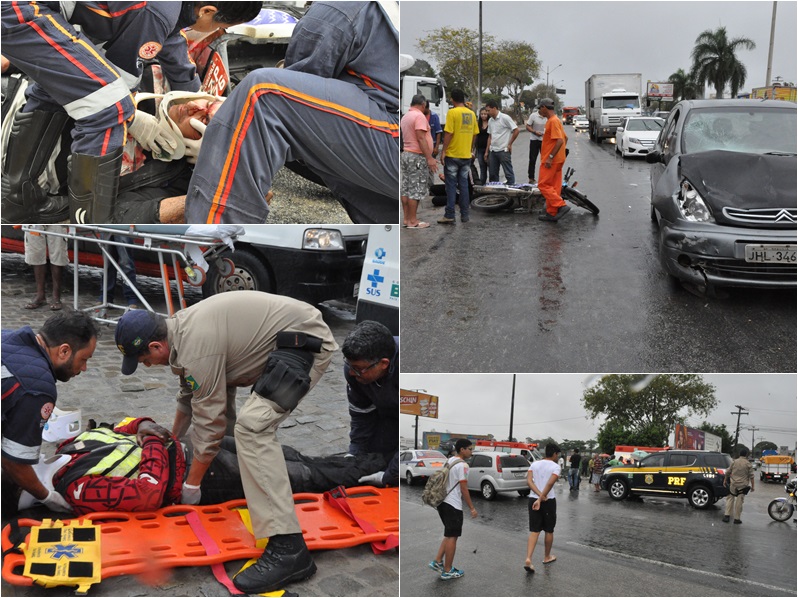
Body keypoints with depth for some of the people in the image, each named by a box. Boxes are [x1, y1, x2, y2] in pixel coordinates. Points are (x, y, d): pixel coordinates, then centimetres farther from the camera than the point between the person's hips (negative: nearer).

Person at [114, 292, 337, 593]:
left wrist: (192, 485, -5)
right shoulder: (181, 328, 8)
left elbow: (209, 423, -16)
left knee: (252, 426, -25)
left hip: (305, 341, -11)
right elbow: (188, 395, 25)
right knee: (217, 395, 25)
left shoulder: (196, 347, -23)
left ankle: (288, 547, -27)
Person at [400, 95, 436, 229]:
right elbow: (421, 138, -21)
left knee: (406, 188, 9)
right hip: (417, 156, -9)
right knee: (416, 189, -6)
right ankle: (412, 221, -5)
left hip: (406, 154, 9)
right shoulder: (419, 116, -14)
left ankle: (406, 218, 13)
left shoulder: (405, 116, 14)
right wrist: (429, 158, -21)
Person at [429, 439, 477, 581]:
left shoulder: (449, 461, 13)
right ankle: (448, 571, 7)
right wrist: (471, 508, -11)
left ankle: (437, 561, 16)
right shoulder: (462, 465, -14)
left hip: (443, 502, 9)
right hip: (453, 505, -9)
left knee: (450, 534, 20)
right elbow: (464, 488, -16)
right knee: (452, 537, 1)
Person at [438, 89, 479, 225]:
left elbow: (448, 133, -16)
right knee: (464, 185, 11)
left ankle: (449, 216, -1)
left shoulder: (452, 112, -11)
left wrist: (443, 151, -10)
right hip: (466, 155, 5)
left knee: (451, 186, -1)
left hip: (452, 155, -5)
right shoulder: (472, 113, 6)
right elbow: (474, 134, 10)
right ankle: (464, 214, 13)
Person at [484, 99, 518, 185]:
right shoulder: (490, 121, 12)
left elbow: (516, 130, -10)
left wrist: (509, 144, -7)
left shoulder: (504, 118, -10)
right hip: (493, 151, 7)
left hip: (503, 151, -7)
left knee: (508, 173, -2)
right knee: (492, 174, 10)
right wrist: (487, 151, 14)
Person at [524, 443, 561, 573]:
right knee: (549, 530, 16)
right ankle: (547, 557, 31)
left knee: (534, 531, 4)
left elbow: (529, 481, -5)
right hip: (548, 501, -4)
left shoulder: (534, 464, 8)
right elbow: (550, 483, -21)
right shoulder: (556, 466, -6)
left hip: (533, 499, 4)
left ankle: (528, 559, -13)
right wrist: (541, 499, -19)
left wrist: (539, 495, -12)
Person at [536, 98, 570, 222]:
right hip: (557, 160, 10)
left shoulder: (553, 121, -16)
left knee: (543, 185, -8)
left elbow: (560, 140, -24)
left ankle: (561, 206, -13)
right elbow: (565, 138, 23)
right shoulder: (554, 120, 16)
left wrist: (550, 157, -24)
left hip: (551, 161, -10)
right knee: (553, 186, 10)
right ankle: (552, 213, 13)